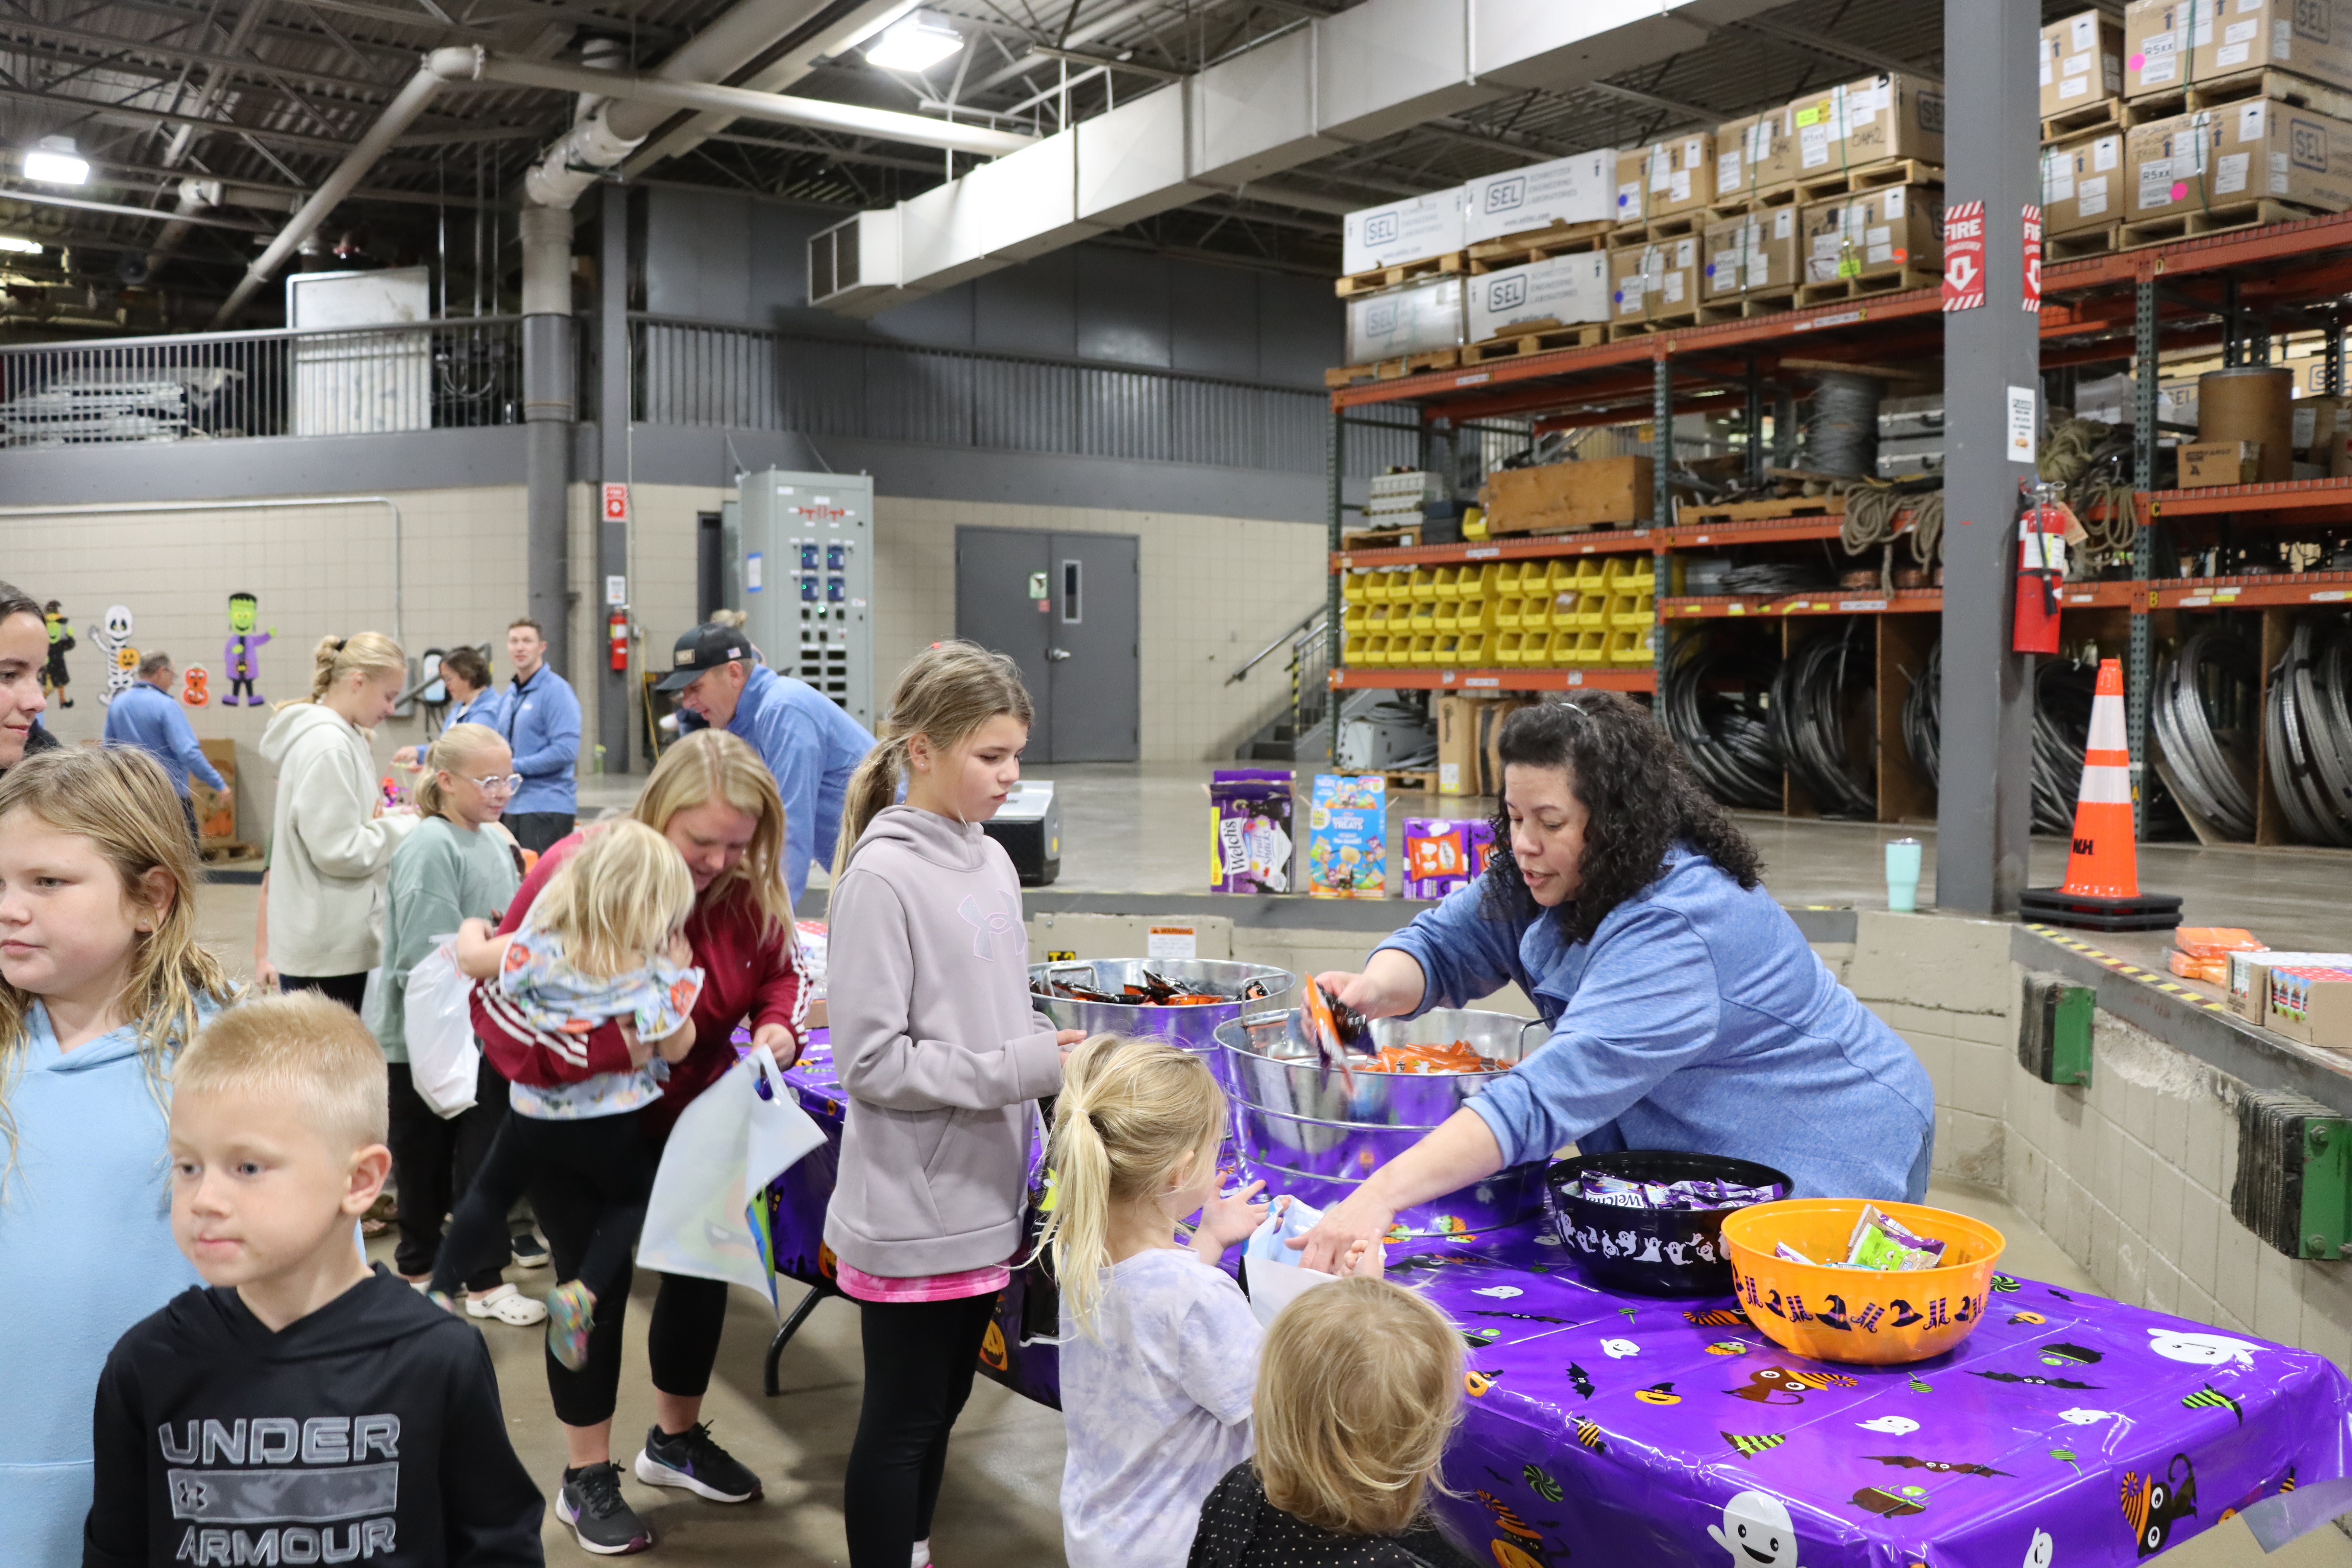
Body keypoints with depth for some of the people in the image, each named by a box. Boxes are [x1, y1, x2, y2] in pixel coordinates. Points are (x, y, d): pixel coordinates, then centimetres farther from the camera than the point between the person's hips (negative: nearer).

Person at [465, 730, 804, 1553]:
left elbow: (779, 971, 2)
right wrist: (617, 1044, -37)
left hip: (695, 1116, 5)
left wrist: (779, 1029, -21)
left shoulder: (746, 886, -14)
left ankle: (677, 1439, 37)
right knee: (599, 1283, 3)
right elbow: (500, 1006, -24)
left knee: (704, 1266, 13)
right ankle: (590, 1478, 23)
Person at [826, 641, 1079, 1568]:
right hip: (914, 1213, -7)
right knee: (901, 1420, 8)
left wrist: (1061, 1058, 0)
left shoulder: (991, 863, 7)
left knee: (944, 1404, 21)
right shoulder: (881, 878, -17)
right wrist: (1022, 1072, -22)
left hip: (984, 1199, 8)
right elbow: (872, 1062, -19)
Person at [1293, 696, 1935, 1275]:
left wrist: (1382, 1194, -50)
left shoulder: (1676, 927, -35)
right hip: (1697, 1154, 7)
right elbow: (1447, 943, -2)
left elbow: (1555, 1093, -44)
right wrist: (1375, 989, -28)